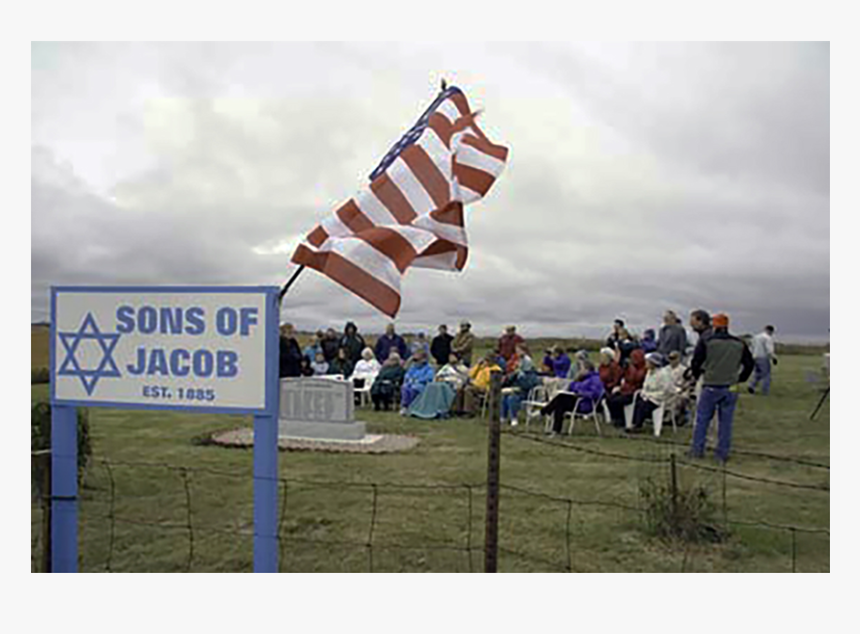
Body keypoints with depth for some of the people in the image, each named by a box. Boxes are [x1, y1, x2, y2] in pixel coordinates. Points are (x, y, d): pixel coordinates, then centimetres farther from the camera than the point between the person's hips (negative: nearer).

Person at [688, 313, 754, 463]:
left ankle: (697, 449, 11)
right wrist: (740, 379, 21)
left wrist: (696, 375, 10)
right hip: (731, 388, 3)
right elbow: (750, 364, 12)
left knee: (702, 419, 6)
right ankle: (722, 453, 12)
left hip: (711, 387, -3)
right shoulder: (739, 344, 7)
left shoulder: (706, 341, -6)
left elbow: (696, 361, -8)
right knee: (726, 421, 8)